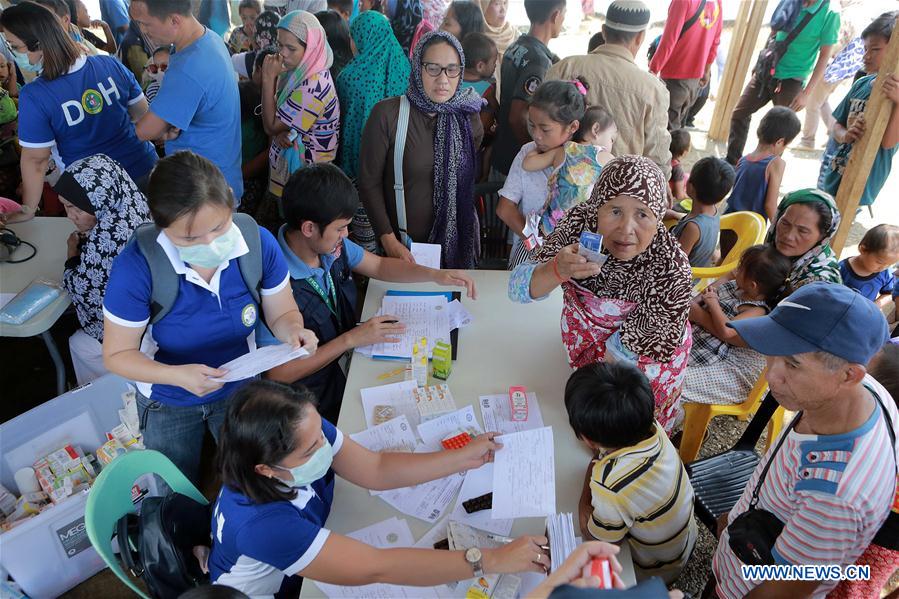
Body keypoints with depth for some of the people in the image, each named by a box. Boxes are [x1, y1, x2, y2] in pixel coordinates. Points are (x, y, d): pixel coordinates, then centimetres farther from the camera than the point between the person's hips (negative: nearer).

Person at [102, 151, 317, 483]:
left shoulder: (258, 243, -26)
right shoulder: (136, 266, -32)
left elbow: (282, 313, -11)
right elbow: (117, 354, -20)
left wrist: (292, 330, -35)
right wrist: (177, 375, -39)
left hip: (240, 388, 2)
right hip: (169, 404, -1)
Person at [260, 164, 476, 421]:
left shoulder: (331, 244, -7)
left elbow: (380, 266, 10)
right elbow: (277, 374, -25)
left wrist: (436, 275, -4)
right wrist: (350, 339, -24)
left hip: (345, 362, 7)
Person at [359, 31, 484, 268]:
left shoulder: (468, 117, -2)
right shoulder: (387, 115, -14)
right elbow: (369, 181, -10)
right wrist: (388, 240, -15)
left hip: (458, 243, 3)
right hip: (403, 245, -3)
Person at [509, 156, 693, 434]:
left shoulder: (671, 268, -35)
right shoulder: (580, 221, -26)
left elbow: (627, 350, -23)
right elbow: (518, 288, -28)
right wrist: (558, 269, -48)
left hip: (643, 363, -2)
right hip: (581, 343, 3)